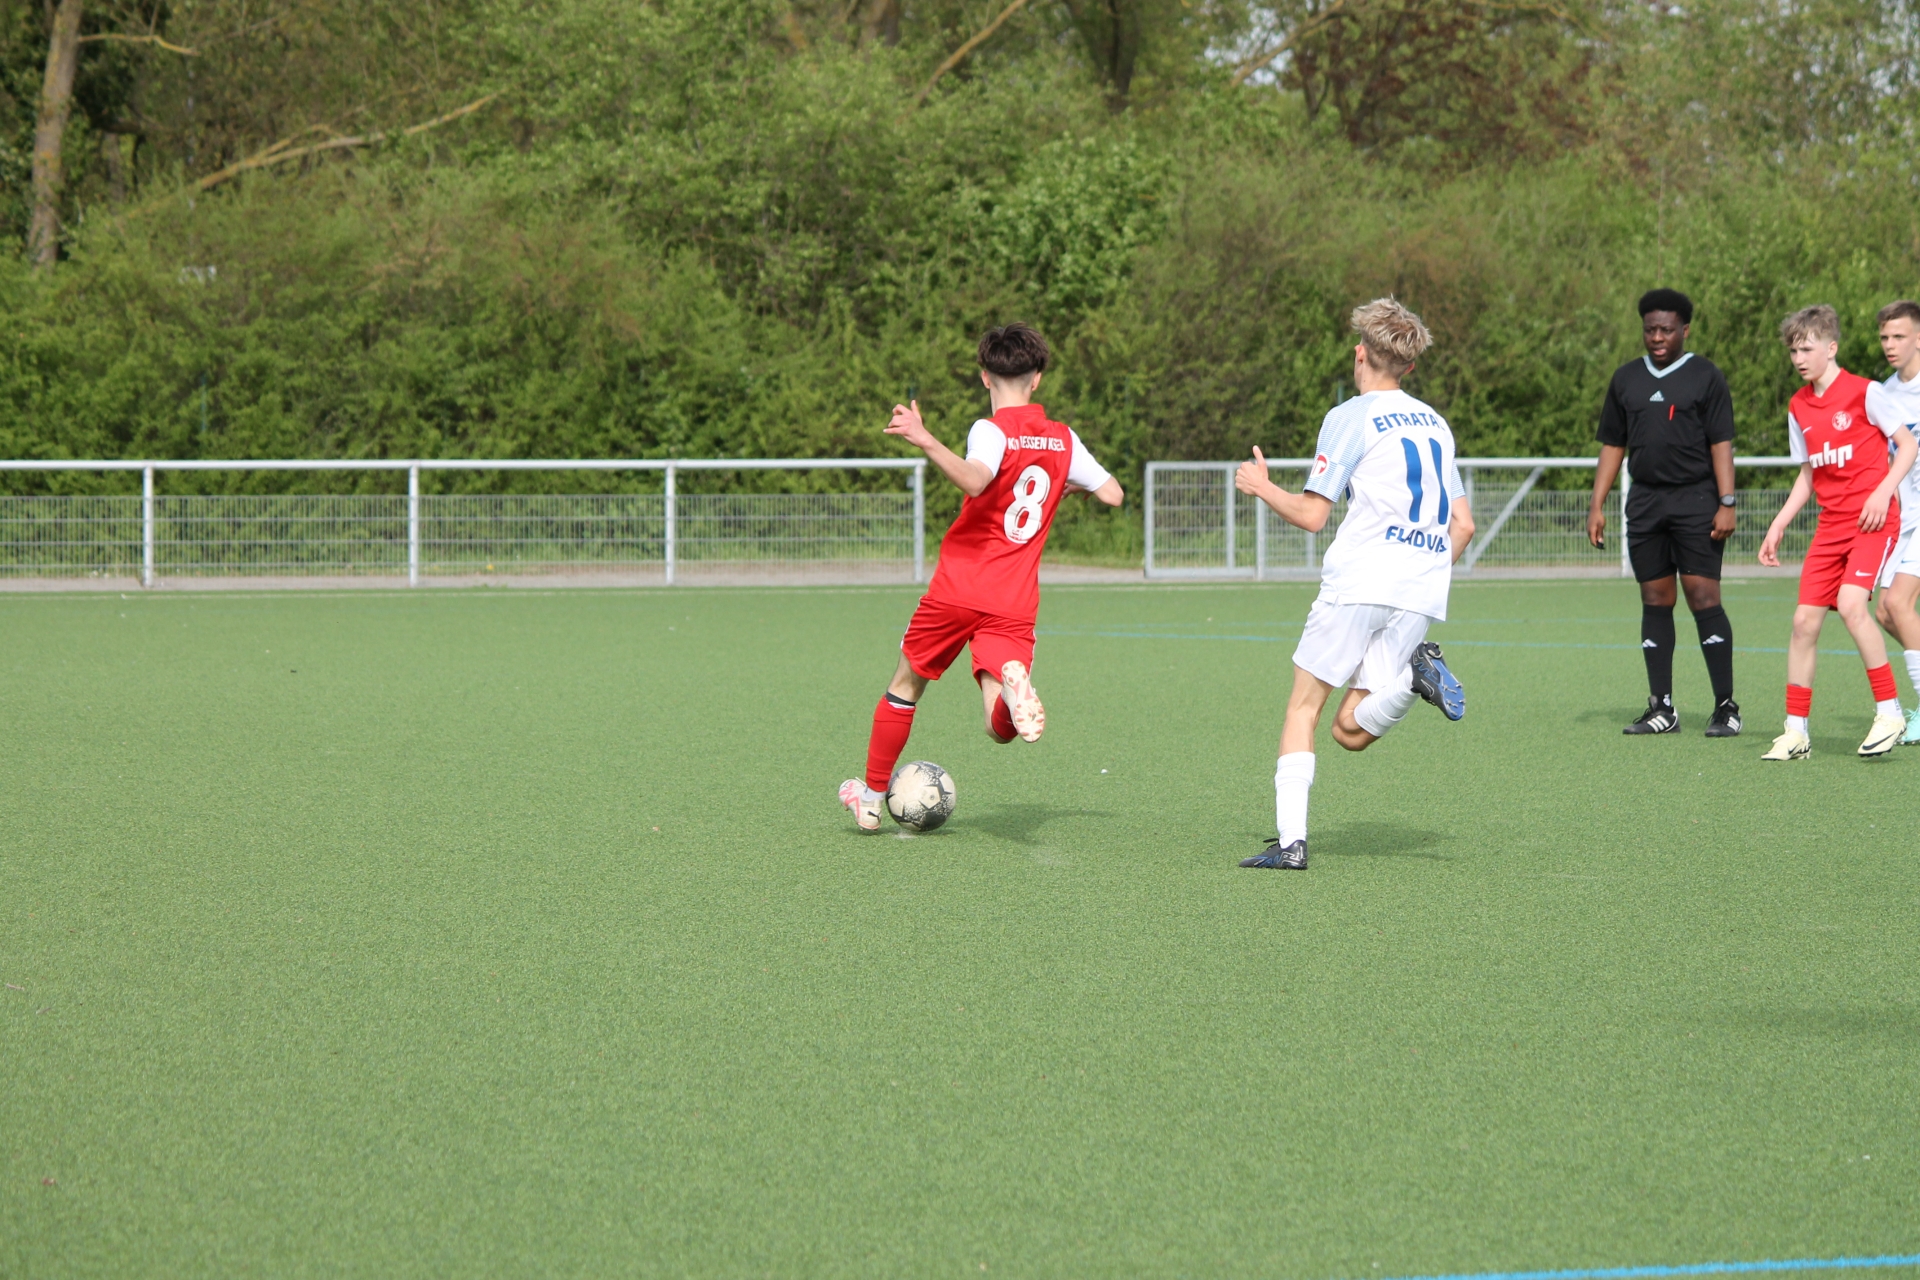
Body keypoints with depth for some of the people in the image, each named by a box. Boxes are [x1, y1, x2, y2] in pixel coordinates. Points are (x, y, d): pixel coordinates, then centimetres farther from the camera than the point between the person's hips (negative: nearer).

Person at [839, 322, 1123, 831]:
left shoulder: (992, 431, -9)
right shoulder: (1063, 440, 8)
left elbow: (976, 480, -30)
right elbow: (1113, 493, 14)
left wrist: (926, 441, -35)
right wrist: (1071, 483, 33)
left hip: (958, 589, -3)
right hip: (1014, 605, 3)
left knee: (906, 686, 19)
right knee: (1002, 728, -7)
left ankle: (871, 798, 29)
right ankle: (1013, 685, -43)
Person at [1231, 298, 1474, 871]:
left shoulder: (1351, 417, 0)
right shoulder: (1435, 422, 20)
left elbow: (1311, 515, -1)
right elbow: (1463, 526, 19)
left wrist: (1262, 486, 15)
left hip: (1360, 582, -5)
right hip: (1423, 595, 5)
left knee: (1303, 707, 5)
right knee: (1352, 730, 7)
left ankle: (1291, 840, -6)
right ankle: (1416, 673, -21)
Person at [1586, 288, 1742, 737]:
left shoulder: (1705, 377, 1)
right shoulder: (1626, 379, 14)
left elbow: (1721, 443, -4)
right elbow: (1612, 445, 16)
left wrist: (1726, 503, -12)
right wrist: (1597, 505, 10)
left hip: (1695, 499, -5)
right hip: (1645, 504, 5)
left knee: (1704, 598, -9)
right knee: (1655, 601, 5)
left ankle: (1725, 706, -6)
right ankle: (1662, 708, 8)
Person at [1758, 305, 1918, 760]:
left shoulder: (1865, 393, -7)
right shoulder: (1799, 407, 11)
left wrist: (1883, 492, -16)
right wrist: (1778, 526, 12)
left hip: (1873, 519, -6)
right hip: (1831, 525, 6)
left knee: (1850, 603, -25)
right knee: (1804, 619, -2)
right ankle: (1796, 732, 5)